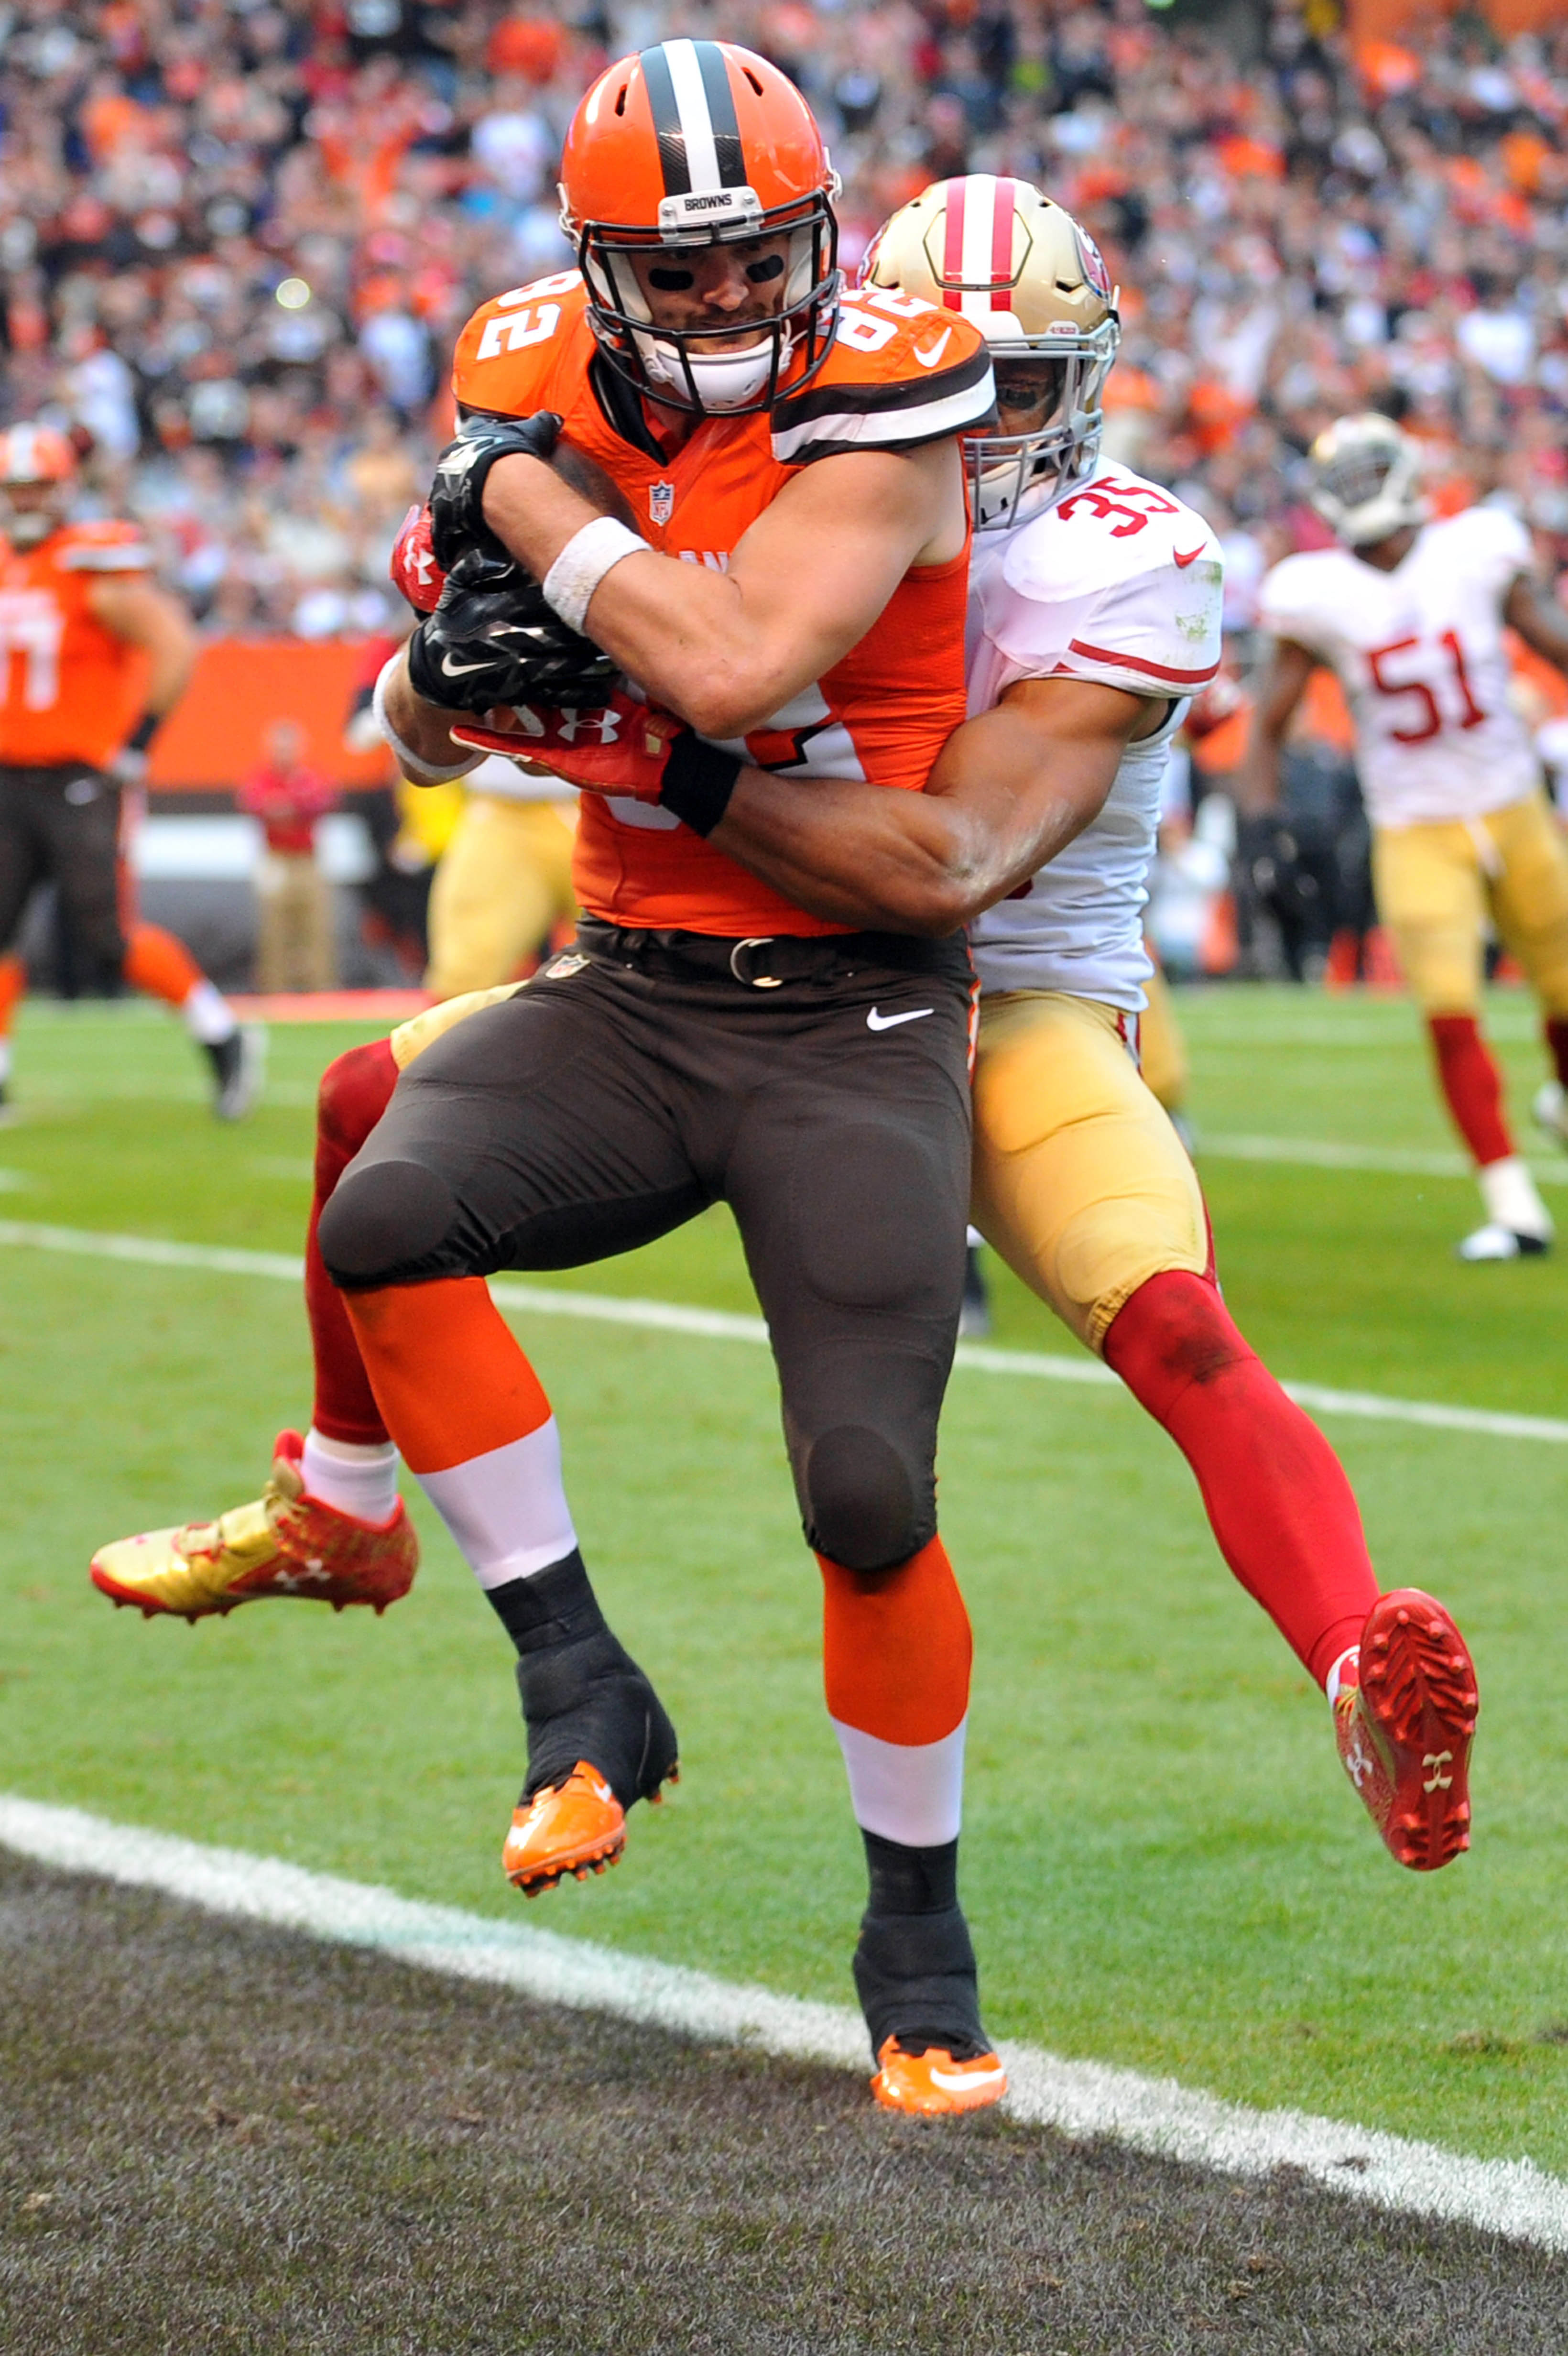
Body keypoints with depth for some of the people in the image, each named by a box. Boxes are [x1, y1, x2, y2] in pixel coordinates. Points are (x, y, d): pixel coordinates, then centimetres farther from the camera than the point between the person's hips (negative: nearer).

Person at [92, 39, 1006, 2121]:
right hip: (631, 992, 5)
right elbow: (424, 739, 12)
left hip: (851, 1015, -5)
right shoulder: (548, 390, 2)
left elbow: (735, 666, -33)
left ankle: (919, 1932, 12)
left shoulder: (875, 412, -16)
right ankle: (583, 1693, -8)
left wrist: (533, 504, -21)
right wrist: (459, 657, -11)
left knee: (869, 1497, -12)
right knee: (385, 1222, -23)